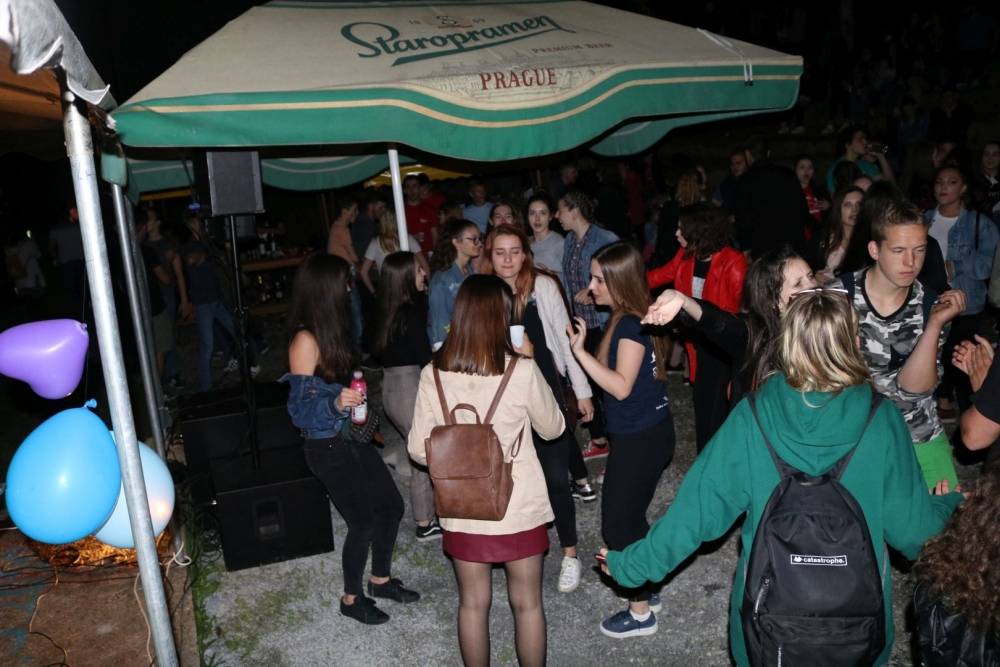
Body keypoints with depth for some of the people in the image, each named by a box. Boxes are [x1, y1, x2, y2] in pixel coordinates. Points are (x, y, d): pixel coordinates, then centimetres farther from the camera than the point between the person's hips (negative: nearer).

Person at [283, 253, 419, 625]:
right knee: (364, 521, 2)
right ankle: (352, 599, 26)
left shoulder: (331, 330, 2)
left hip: (352, 437, 8)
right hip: (328, 447, -8)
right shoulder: (305, 341, -21)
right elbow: (300, 407, -20)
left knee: (391, 505, 15)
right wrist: (336, 402, -35)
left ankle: (381, 580, 36)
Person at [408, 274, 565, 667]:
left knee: (473, 603, 20)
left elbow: (419, 450, -4)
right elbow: (553, 428, -1)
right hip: (519, 506, -2)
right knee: (527, 603, 18)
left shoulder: (432, 375, -10)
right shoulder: (521, 371, -18)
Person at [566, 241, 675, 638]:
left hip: (641, 438, -10)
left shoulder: (631, 325, -21)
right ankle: (646, 593, 37)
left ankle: (641, 612, 18)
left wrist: (579, 351, -28)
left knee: (619, 523, 2)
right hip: (643, 432, 10)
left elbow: (621, 386, -25)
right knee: (630, 517, 20)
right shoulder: (627, 319, 8)